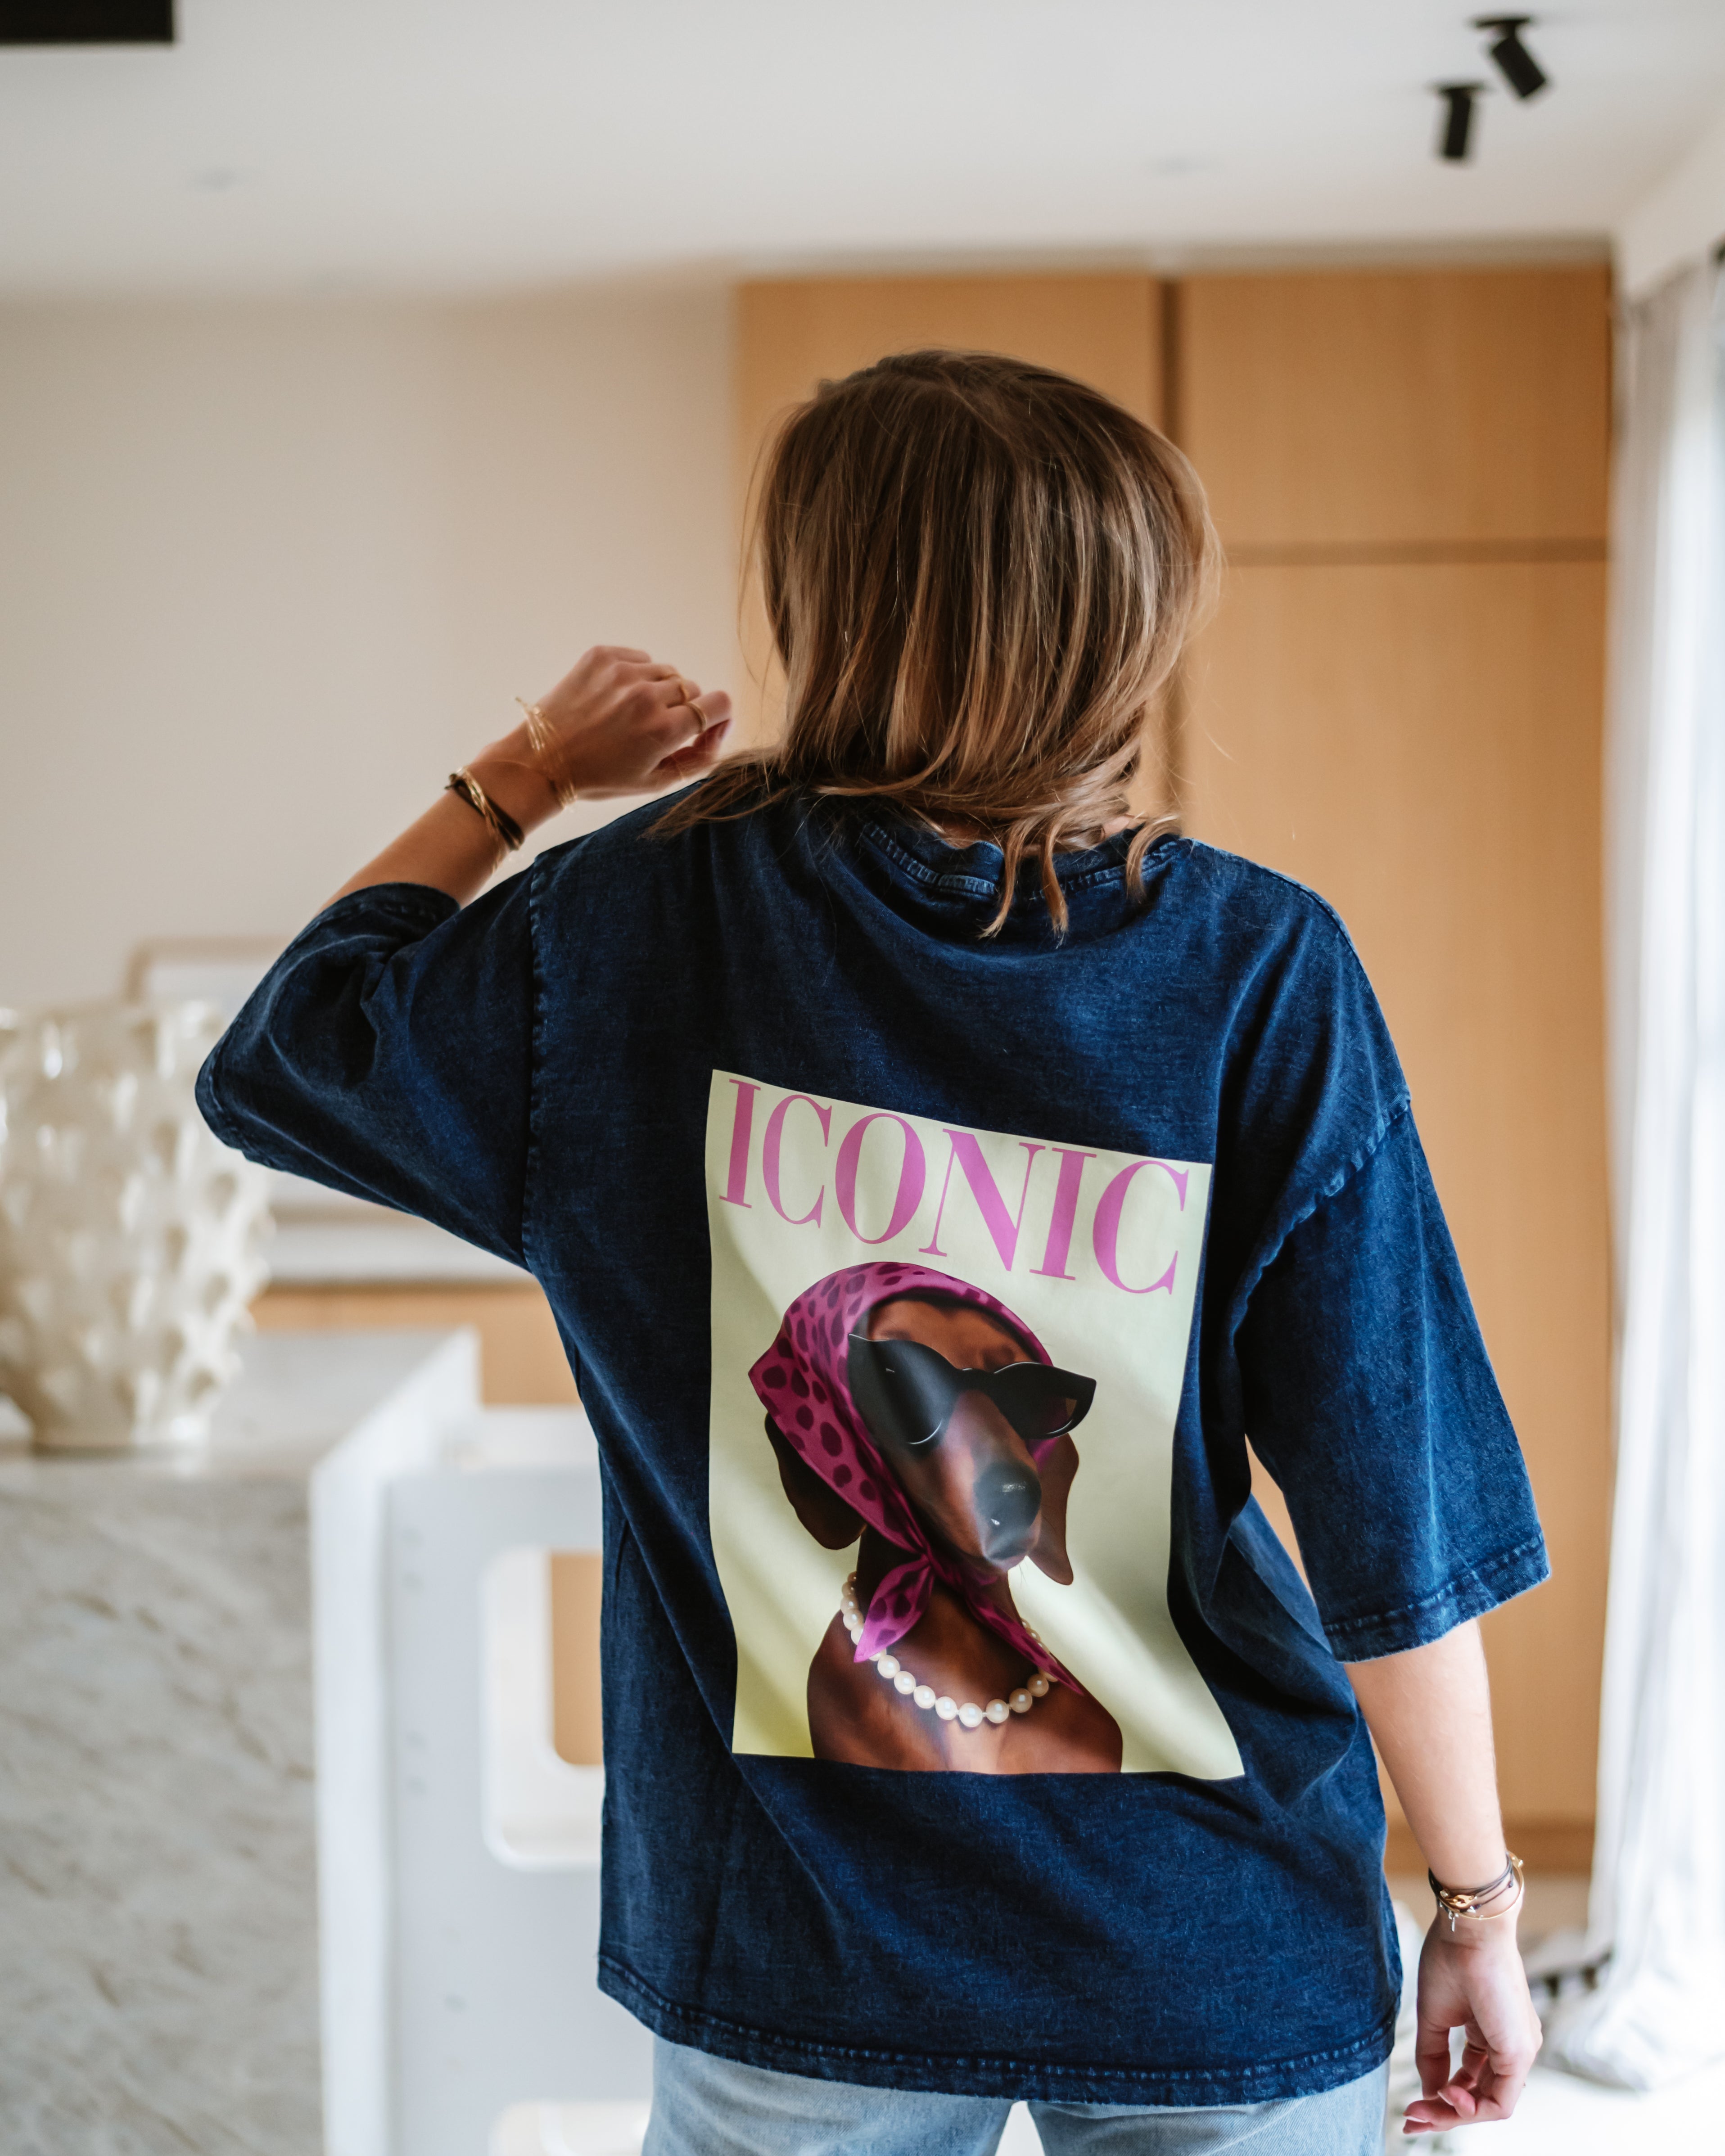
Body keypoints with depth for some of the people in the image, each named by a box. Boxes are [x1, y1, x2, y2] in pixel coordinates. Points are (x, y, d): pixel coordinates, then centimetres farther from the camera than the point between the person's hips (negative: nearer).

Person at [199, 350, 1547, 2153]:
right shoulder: (1261, 976, -14)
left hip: (793, 1940, 1)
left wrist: (517, 780, 17)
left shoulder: (639, 920, -9)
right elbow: (1395, 1527, -12)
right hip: (1218, 1944, -1)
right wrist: (1476, 1904, 0)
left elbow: (270, 1066, 9)